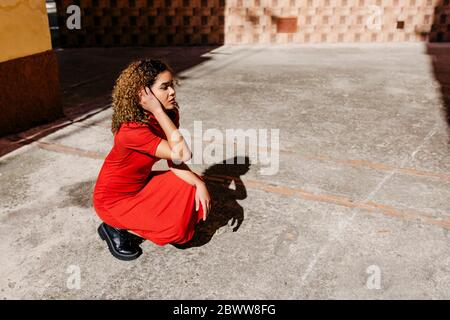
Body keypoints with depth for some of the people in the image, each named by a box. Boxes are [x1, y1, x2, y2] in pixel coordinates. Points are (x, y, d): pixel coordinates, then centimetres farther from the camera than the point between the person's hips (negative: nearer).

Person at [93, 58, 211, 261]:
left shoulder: (169, 114, -9)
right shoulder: (131, 129, -33)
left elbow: (174, 162, -9)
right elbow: (182, 155, -38)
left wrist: (199, 184, -24)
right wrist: (158, 111, -37)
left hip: (142, 184, 8)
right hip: (114, 198, -7)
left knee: (195, 194, -6)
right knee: (175, 227, -20)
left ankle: (139, 218, 8)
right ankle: (116, 228, 3)